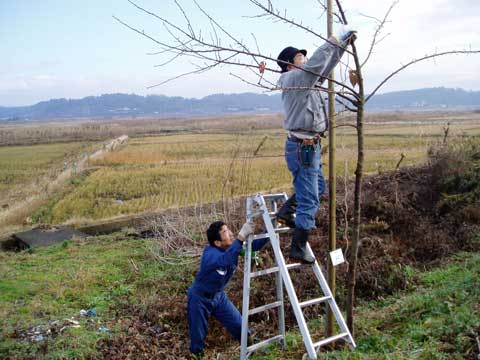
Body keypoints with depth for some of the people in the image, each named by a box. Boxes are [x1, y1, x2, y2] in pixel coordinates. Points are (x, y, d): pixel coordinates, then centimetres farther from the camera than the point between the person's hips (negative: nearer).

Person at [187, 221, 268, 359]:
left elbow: (254, 245, -12)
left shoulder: (232, 246, -12)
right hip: (200, 298, -6)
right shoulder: (210, 253, -34)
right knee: (198, 333, 8)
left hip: (219, 295, 6)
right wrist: (241, 237, -63)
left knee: (239, 325, 10)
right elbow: (225, 260, -56)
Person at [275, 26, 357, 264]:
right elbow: (317, 62, -25)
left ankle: (285, 212, 34)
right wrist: (340, 36, -15)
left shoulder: (304, 79, 14)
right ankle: (298, 249, 5)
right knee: (309, 201, -4)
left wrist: (343, 44, 16)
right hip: (303, 148, -10)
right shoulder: (295, 78, -14)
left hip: (309, 146, 10)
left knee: (319, 188, 26)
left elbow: (324, 67, 22)